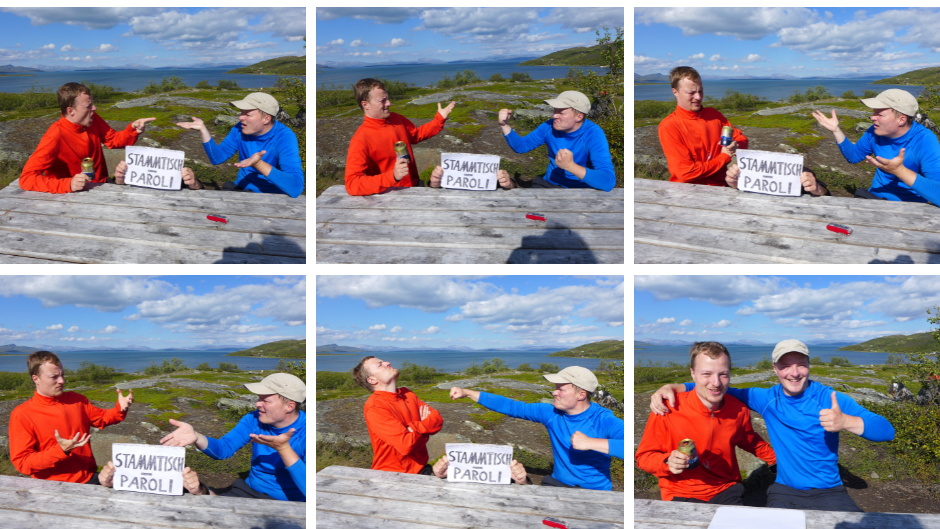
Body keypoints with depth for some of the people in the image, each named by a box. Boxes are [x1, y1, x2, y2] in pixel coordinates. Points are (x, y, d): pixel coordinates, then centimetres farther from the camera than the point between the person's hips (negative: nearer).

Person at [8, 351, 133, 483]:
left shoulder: (76, 400, 12)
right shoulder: (21, 415, -4)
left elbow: (101, 418, 28)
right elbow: (21, 462, -7)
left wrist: (120, 409, 6)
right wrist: (60, 451, -17)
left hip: (89, 479, 4)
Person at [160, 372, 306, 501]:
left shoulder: (305, 432, -20)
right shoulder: (254, 419, 1)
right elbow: (224, 448, -5)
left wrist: (283, 448, -38)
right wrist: (195, 437, -25)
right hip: (249, 490, 6)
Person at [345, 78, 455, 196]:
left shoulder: (396, 119, 9)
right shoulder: (360, 141, -14)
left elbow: (417, 134, 30)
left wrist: (440, 118, 17)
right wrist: (392, 176, -30)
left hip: (415, 186, 7)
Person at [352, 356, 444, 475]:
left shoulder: (407, 394, 13)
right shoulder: (374, 407, -13)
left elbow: (438, 420, 5)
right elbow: (406, 445, -20)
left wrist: (414, 427, -13)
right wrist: (423, 428, 0)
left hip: (420, 470, 6)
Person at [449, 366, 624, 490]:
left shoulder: (604, 420, -15)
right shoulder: (552, 413, 3)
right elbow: (511, 407, 9)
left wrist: (591, 443, -33)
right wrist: (467, 393, 7)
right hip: (558, 484, 5)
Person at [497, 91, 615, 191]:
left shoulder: (593, 135, -19)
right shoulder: (550, 126, -2)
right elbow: (521, 146, 11)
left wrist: (570, 166, -38)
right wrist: (504, 125, -6)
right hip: (548, 185, 4)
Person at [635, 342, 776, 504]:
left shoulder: (740, 410, 0)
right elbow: (644, 456, -4)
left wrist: (778, 459, 21)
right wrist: (668, 462, -21)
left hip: (727, 491, 3)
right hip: (682, 495, -3)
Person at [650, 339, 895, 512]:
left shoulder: (831, 399, -6)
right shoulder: (767, 399, 3)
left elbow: (886, 431, -13)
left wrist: (846, 422, -34)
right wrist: (672, 387, -8)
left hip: (828, 492, -1)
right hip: (785, 492, 2)